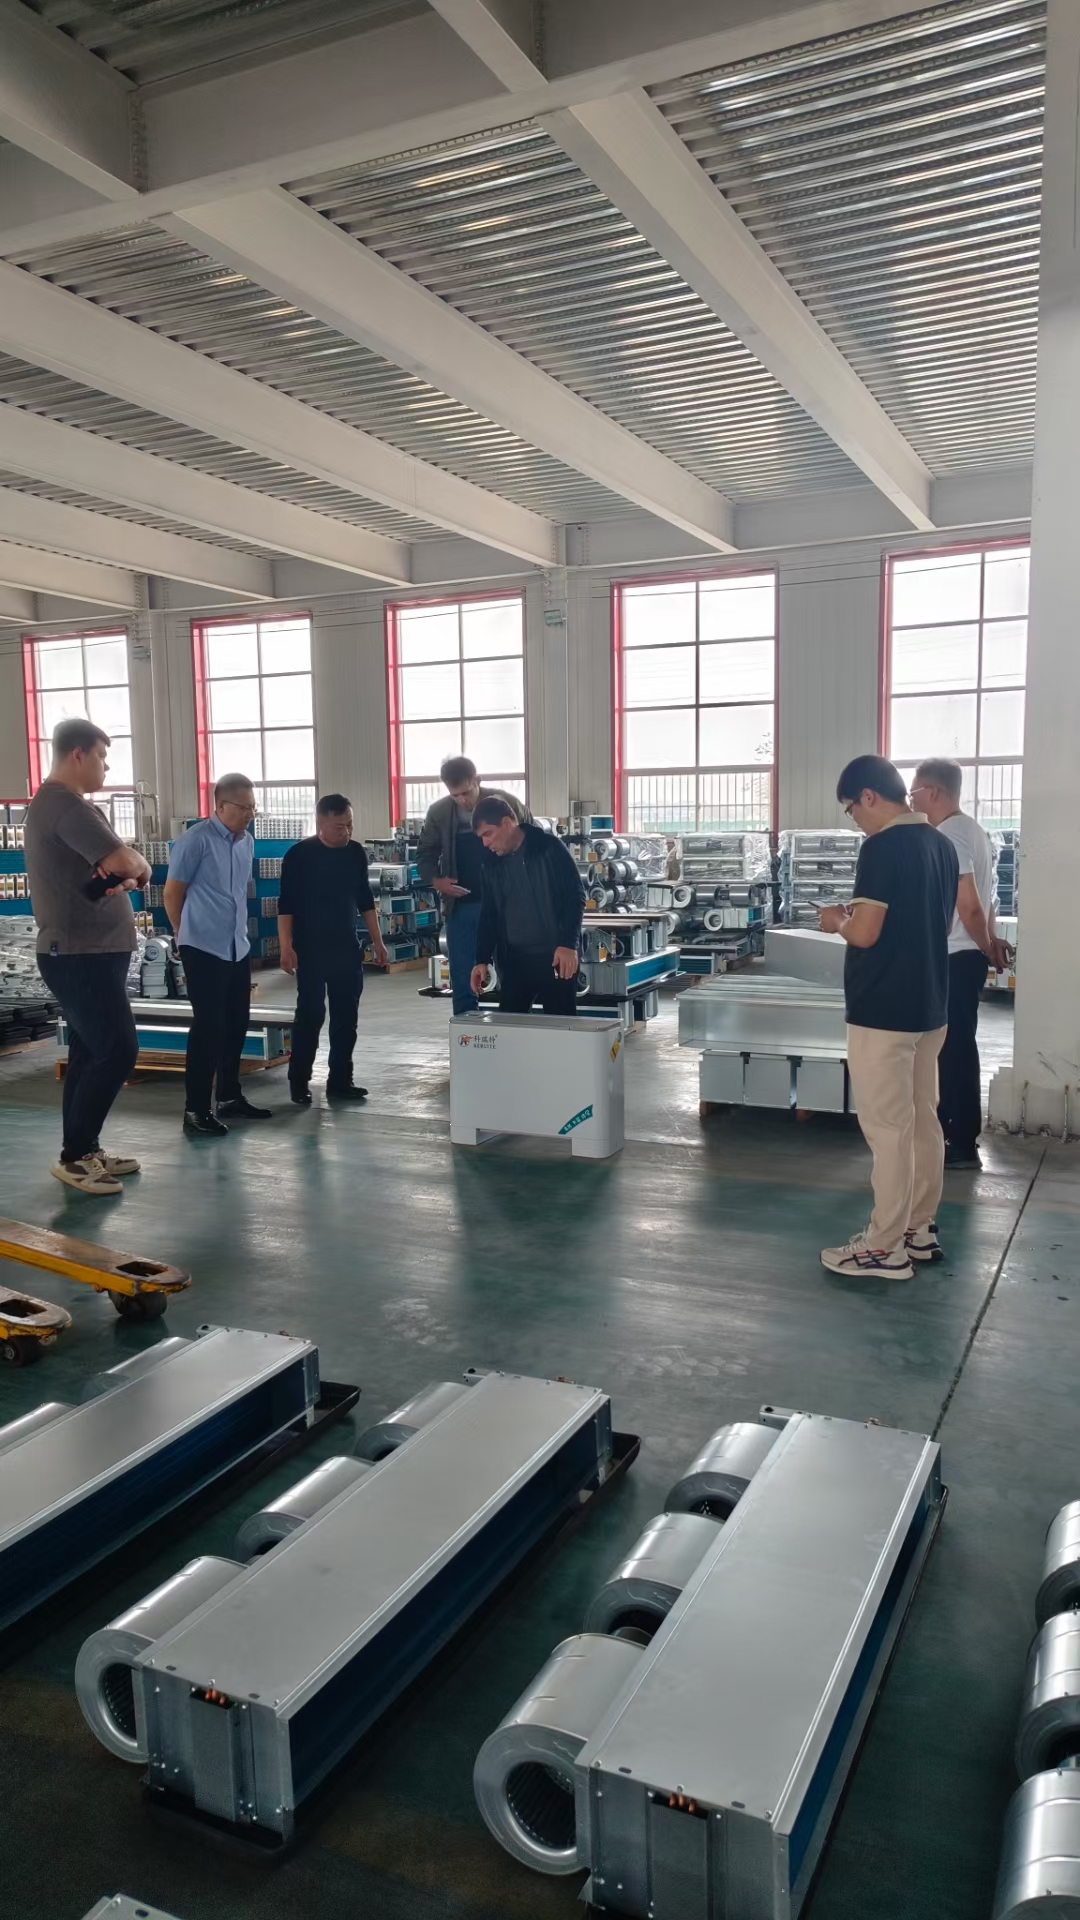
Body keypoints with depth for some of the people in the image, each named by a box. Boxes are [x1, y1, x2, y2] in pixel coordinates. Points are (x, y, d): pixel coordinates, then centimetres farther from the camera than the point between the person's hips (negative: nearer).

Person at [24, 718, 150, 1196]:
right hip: (81, 955, -10)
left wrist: (123, 877, -7)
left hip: (87, 952, 10)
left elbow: (108, 869, 17)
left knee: (90, 1052, 13)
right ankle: (74, 1156, 0)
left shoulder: (56, 803, 18)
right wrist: (141, 867, -4)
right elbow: (125, 862, -27)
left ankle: (84, 1151, 21)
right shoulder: (65, 804, -17)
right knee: (117, 1052, -9)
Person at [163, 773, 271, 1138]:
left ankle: (229, 1097, 27)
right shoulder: (196, 840, -12)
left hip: (239, 948, 7)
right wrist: (189, 935, 6)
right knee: (208, 1027, -5)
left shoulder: (247, 842, 9)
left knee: (235, 1025, 13)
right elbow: (172, 893, -5)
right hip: (204, 949, -7)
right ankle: (195, 1110, 3)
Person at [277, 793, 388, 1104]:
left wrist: (377, 941, 11)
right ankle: (299, 1081, 10)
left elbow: (365, 900, 13)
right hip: (311, 950, -5)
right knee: (310, 1014, -2)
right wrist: (287, 947, -16)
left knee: (346, 1016, 6)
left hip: (347, 948, 5)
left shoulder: (356, 853, 6)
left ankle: (340, 1081, 15)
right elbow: (286, 904, -9)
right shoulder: (299, 855, -9)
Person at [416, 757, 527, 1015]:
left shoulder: (506, 803, -6)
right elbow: (425, 853, 12)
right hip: (460, 905, 2)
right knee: (462, 978, 7)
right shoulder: (439, 812, 1)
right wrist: (435, 879, -7)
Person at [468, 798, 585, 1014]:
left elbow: (575, 896, -8)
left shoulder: (549, 848, -7)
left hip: (556, 954, -5)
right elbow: (488, 914, 14)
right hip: (514, 958, 5)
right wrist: (483, 959, 6)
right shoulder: (493, 864, 10)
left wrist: (568, 944, -16)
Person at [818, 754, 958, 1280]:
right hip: (928, 1006, 9)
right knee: (923, 1120, 15)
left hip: (883, 1011, -9)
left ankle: (885, 1246, 6)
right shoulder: (942, 844, 9)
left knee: (887, 1129, -2)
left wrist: (838, 921, -1)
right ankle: (920, 1229, 25)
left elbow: (865, 934, -21)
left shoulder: (883, 847, -18)